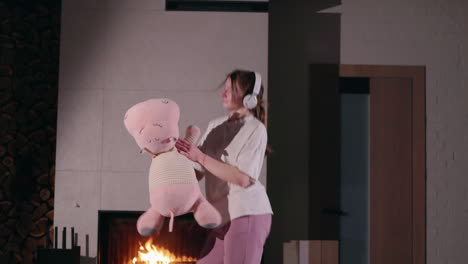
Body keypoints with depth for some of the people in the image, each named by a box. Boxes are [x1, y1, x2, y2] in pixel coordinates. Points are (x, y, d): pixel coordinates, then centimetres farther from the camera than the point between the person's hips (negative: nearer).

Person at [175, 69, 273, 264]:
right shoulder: (215, 126, 13)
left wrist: (200, 157, -19)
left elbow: (242, 178, -18)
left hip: (247, 214, -8)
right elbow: (196, 174, 14)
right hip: (225, 218, 8)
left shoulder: (255, 129, -8)